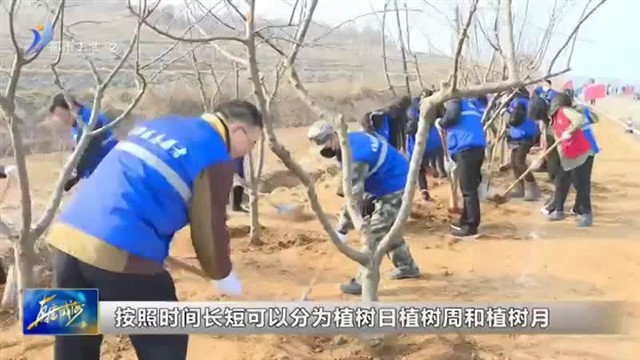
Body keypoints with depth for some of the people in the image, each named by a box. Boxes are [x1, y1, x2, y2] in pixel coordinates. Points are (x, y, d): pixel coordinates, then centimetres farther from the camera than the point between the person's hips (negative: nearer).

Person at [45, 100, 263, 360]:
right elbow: (209, 228, 2)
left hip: (66, 235, 8)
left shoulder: (157, 125, 22)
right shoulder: (216, 157, -1)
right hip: (120, 251, -8)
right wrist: (223, 275, 21)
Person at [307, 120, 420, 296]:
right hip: (388, 184, 11)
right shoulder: (351, 139, -2)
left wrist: (342, 229, -23)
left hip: (395, 187, -11)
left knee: (375, 233, -9)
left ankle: (364, 281, -2)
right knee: (388, 227, 23)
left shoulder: (355, 156, -32)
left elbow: (355, 195, -29)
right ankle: (407, 266, 39)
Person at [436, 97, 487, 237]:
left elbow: (452, 116, -13)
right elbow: (479, 119, 24)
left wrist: (440, 123, 6)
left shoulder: (453, 101, 6)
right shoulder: (467, 104, 30)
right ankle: (466, 220, 25)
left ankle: (471, 225, -6)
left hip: (466, 148, -9)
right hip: (477, 147, 9)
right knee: (470, 187, 16)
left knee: (468, 189, -8)